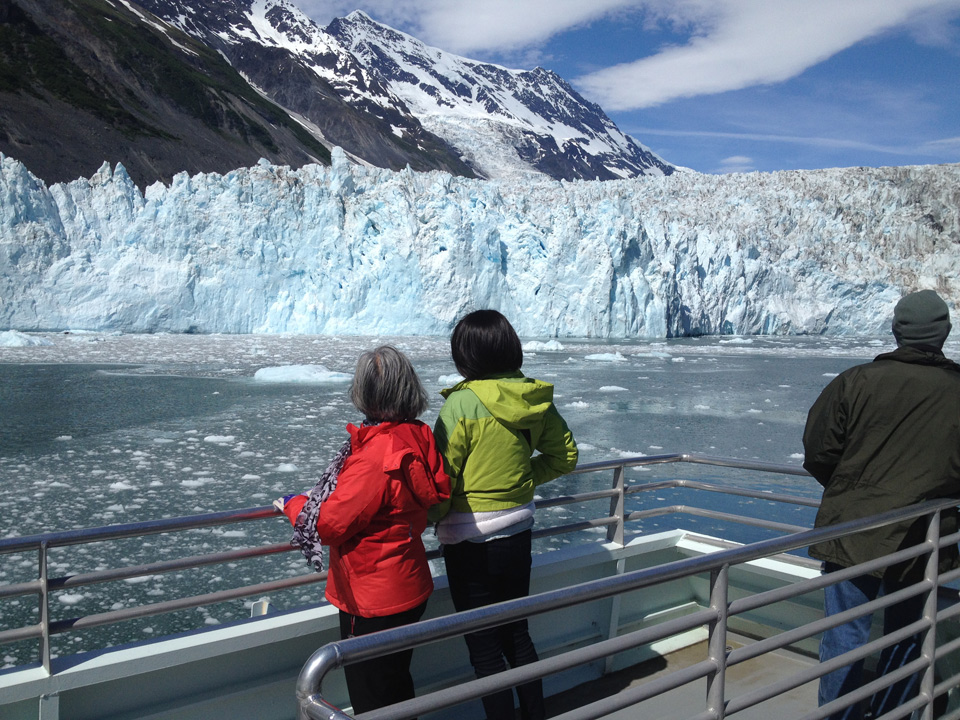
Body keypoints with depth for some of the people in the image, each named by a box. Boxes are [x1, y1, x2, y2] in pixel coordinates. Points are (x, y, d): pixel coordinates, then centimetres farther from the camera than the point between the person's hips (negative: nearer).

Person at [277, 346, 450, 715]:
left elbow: (328, 524, -22)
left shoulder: (376, 456, -31)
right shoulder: (417, 438, -4)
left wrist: (294, 505, -2)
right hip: (408, 590, 9)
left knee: (373, 700, 12)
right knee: (395, 684, 28)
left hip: (375, 605, -8)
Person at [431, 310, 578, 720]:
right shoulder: (535, 398, -1)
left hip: (471, 541, -6)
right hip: (518, 531, 7)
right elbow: (565, 456, 11)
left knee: (484, 648, 9)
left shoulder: (464, 402, -20)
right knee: (517, 635, 22)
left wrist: (433, 518, 1)